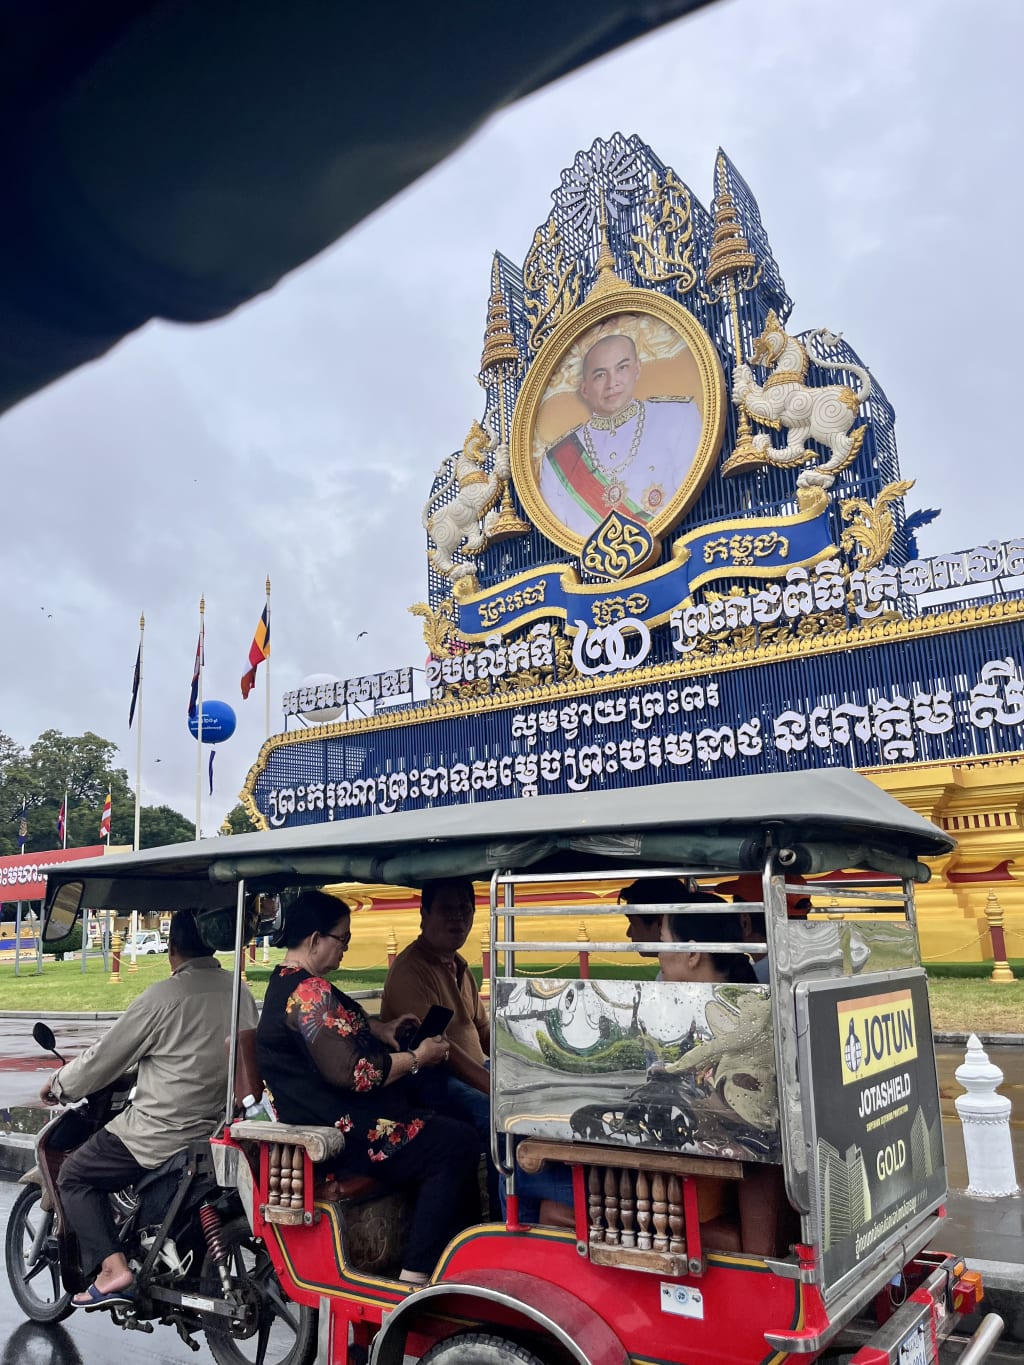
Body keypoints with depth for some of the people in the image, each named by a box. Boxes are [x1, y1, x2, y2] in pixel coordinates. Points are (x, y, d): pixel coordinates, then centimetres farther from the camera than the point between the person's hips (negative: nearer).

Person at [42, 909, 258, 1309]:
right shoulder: (241, 994, 1)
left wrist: (58, 1084, 13)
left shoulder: (163, 998, -16)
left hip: (161, 1133, -7)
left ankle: (111, 1268, 0)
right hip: (219, 1128, 7)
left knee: (74, 1177, 15)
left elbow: (104, 1058, -6)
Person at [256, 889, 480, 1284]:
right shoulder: (309, 991, -21)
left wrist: (378, 1028, 15)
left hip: (325, 1118, 11)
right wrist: (418, 1057, -14)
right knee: (456, 1143, -17)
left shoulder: (285, 982, 13)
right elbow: (353, 1073, -27)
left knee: (447, 1121, 16)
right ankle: (417, 1274, -14)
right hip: (340, 1134, -11)